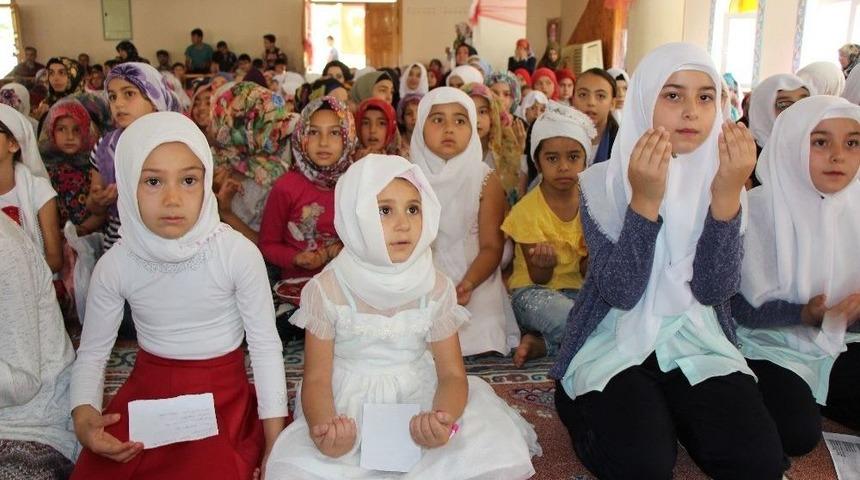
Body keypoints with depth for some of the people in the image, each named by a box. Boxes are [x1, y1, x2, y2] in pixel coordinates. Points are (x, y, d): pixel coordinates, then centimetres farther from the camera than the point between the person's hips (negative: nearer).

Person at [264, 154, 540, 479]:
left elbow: (452, 373, -7)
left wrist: (441, 417, -31)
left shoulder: (435, 288, -5)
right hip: (349, 409, -1)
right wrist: (322, 427, -32)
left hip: (418, 401, 2)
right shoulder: (327, 290, -10)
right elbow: (317, 378, -8)